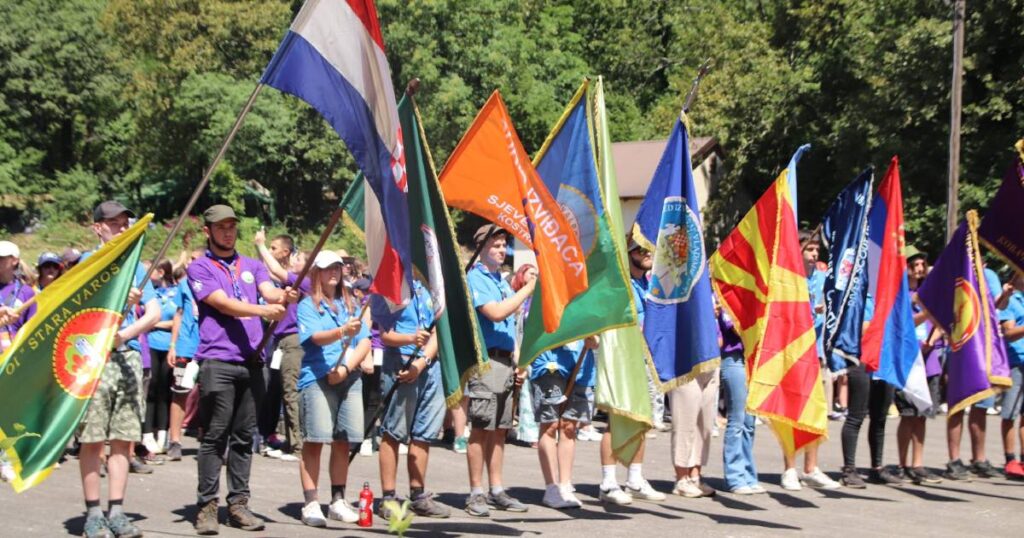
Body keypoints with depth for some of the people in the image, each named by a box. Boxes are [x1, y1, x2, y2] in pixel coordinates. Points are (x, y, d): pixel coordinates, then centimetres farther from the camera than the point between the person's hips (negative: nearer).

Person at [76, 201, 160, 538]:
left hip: (129, 356, 4)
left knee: (123, 438, 2)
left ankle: (116, 511, 6)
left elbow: (155, 313, 8)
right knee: (92, 439, -3)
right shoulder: (84, 263, 7)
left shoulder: (135, 267, 17)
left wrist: (123, 334, -8)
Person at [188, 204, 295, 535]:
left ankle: (238, 503, 12)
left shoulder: (252, 266, 19)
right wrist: (263, 310, -26)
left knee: (244, 436, 7)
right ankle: (207, 505, 2)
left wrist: (284, 296, -25)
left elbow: (269, 291, 0)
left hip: (251, 360, 4)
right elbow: (223, 303, -11)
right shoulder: (200, 269, 4)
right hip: (217, 361, -4)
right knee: (214, 436, -4)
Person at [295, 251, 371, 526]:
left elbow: (364, 342, 9)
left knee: (343, 442, 5)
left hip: (350, 379, 4)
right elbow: (317, 337, -14)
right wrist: (342, 331, -34)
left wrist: (345, 368, -8)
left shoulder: (351, 305, 17)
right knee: (314, 441, -6)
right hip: (317, 379, -4)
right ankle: (310, 504, -2)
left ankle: (338, 501, 15)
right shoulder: (307, 306, 3)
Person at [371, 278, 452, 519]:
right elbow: (385, 334, -10)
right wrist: (410, 339, -30)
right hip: (399, 366, -6)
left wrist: (423, 360, -7)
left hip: (429, 367, 6)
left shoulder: (425, 288, 16)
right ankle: (388, 498, 1)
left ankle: (419, 495, 18)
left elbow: (437, 331, 10)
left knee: (423, 433, 9)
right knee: (393, 432, -3)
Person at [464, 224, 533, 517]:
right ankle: (476, 494, -1)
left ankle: (497, 491, 15)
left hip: (505, 361, 8)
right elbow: (496, 313, -20)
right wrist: (529, 288, -17)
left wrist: (518, 361, 15)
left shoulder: (502, 281, 18)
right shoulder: (475, 279, -7)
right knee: (480, 429, -5)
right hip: (485, 360, -8)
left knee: (499, 429, 10)